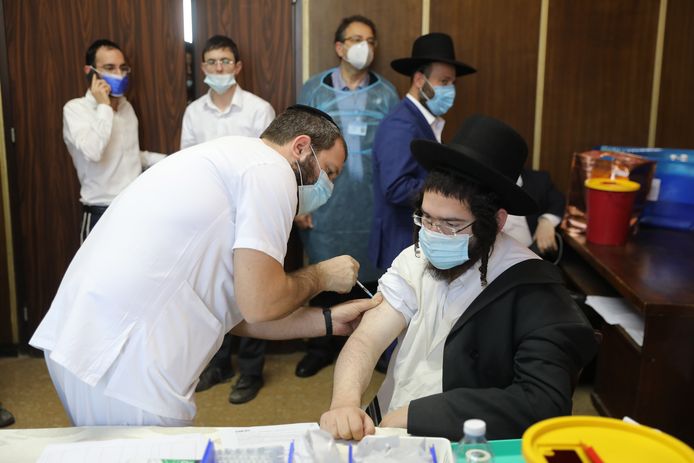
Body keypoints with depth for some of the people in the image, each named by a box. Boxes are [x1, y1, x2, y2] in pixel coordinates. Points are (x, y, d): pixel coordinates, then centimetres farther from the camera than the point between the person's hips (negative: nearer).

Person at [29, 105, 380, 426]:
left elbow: (236, 309, 18)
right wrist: (321, 275, 5)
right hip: (123, 359, -10)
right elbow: (258, 304, -14)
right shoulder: (271, 169, -7)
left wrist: (329, 321, 19)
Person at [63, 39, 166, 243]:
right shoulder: (75, 108, -10)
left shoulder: (127, 107, 11)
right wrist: (104, 106, -19)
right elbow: (93, 152, -28)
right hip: (102, 213, -6)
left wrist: (165, 160, 10)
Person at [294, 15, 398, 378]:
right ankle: (322, 346, 28)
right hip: (325, 205, 0)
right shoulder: (313, 89, 1)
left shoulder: (386, 92, 3)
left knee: (370, 278, 9)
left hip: (373, 206, 0)